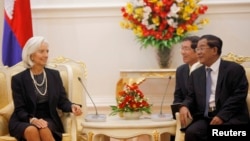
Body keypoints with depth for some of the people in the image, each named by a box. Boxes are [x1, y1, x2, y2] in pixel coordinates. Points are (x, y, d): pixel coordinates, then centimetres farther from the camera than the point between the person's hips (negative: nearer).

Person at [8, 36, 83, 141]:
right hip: (24, 121, -2)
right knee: (32, 130, -36)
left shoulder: (54, 75, 7)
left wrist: (72, 106, -19)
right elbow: (19, 110, -5)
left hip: (48, 120, 2)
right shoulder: (18, 79, -3)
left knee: (44, 130, -34)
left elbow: (62, 101, 5)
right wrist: (32, 120, -27)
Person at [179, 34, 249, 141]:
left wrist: (222, 116, -18)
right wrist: (184, 107, -8)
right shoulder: (196, 74, 19)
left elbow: (239, 95, -8)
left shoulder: (234, 69, 1)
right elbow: (191, 97, 16)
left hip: (230, 118, -4)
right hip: (205, 118, 4)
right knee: (191, 132, -28)